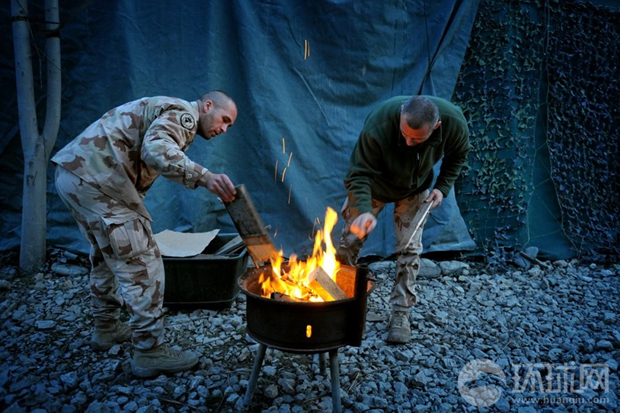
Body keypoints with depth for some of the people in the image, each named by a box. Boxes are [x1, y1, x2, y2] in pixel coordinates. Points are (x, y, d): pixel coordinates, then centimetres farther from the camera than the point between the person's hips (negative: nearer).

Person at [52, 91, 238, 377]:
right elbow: (156, 151, -27)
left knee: (107, 255, 23)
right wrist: (205, 177, -39)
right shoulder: (183, 113, -6)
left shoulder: (170, 115, 26)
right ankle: (149, 351, 1)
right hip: (95, 178, -11)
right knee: (140, 263, -7)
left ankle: (105, 328, 38)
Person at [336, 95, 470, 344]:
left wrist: (443, 187, -17)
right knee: (351, 239, 1)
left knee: (410, 248, -4)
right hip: (375, 184, -1)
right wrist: (364, 210, -52)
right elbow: (359, 174, -36)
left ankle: (401, 313, 10)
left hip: (415, 190, 2)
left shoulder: (454, 123, -31)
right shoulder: (378, 124, -41)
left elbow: (458, 155, -6)